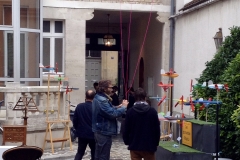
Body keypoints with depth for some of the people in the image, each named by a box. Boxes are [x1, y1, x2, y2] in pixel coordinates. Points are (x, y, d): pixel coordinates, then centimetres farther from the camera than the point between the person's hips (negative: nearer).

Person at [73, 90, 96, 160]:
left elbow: (75, 120, 0)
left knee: (80, 152, 13)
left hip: (82, 134, 2)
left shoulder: (79, 106, -6)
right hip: (93, 134, -2)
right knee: (94, 153, 12)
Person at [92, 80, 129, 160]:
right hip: (104, 132, -11)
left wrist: (118, 107, 5)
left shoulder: (98, 98, 11)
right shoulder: (102, 100, -23)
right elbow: (113, 114, -25)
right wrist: (124, 107, -12)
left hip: (100, 131, 11)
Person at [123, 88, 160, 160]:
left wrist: (126, 142, 13)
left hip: (134, 146, 0)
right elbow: (157, 129, -2)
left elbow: (126, 129, -1)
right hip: (149, 146, 0)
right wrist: (156, 143, 10)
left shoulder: (130, 112, -5)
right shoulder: (152, 111, -6)